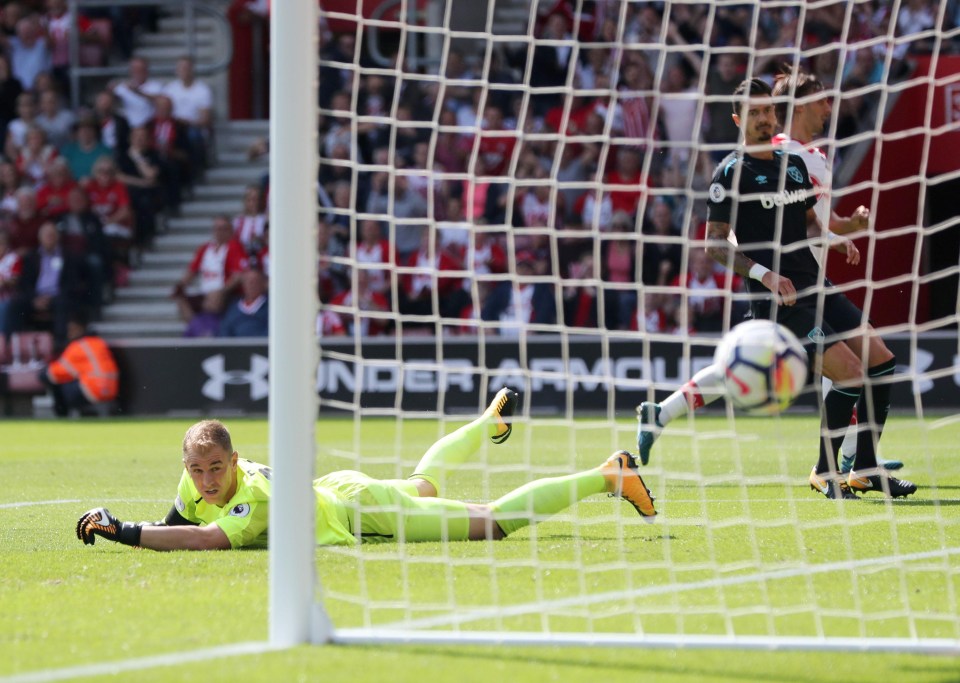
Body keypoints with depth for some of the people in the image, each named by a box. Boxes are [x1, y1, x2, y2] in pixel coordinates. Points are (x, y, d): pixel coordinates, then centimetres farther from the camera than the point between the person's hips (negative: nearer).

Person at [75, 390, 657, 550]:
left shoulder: (255, 494, -41)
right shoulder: (198, 481, -19)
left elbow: (212, 538, -57)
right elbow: (176, 526, -3)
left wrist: (126, 533, -60)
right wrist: (114, 525, -23)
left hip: (361, 506, -8)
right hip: (337, 488, 8)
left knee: (496, 521, 0)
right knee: (423, 483, 37)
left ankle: (610, 476, 12)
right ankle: (493, 418, 63)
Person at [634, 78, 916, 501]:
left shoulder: (793, 162, 14)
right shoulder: (731, 172, -7)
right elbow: (714, 244, -10)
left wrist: (833, 238, 4)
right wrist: (764, 274, -22)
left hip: (813, 287, 8)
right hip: (776, 298, -8)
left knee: (881, 362, 1)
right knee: (851, 372, -18)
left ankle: (865, 470, 13)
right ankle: (825, 473, -1)